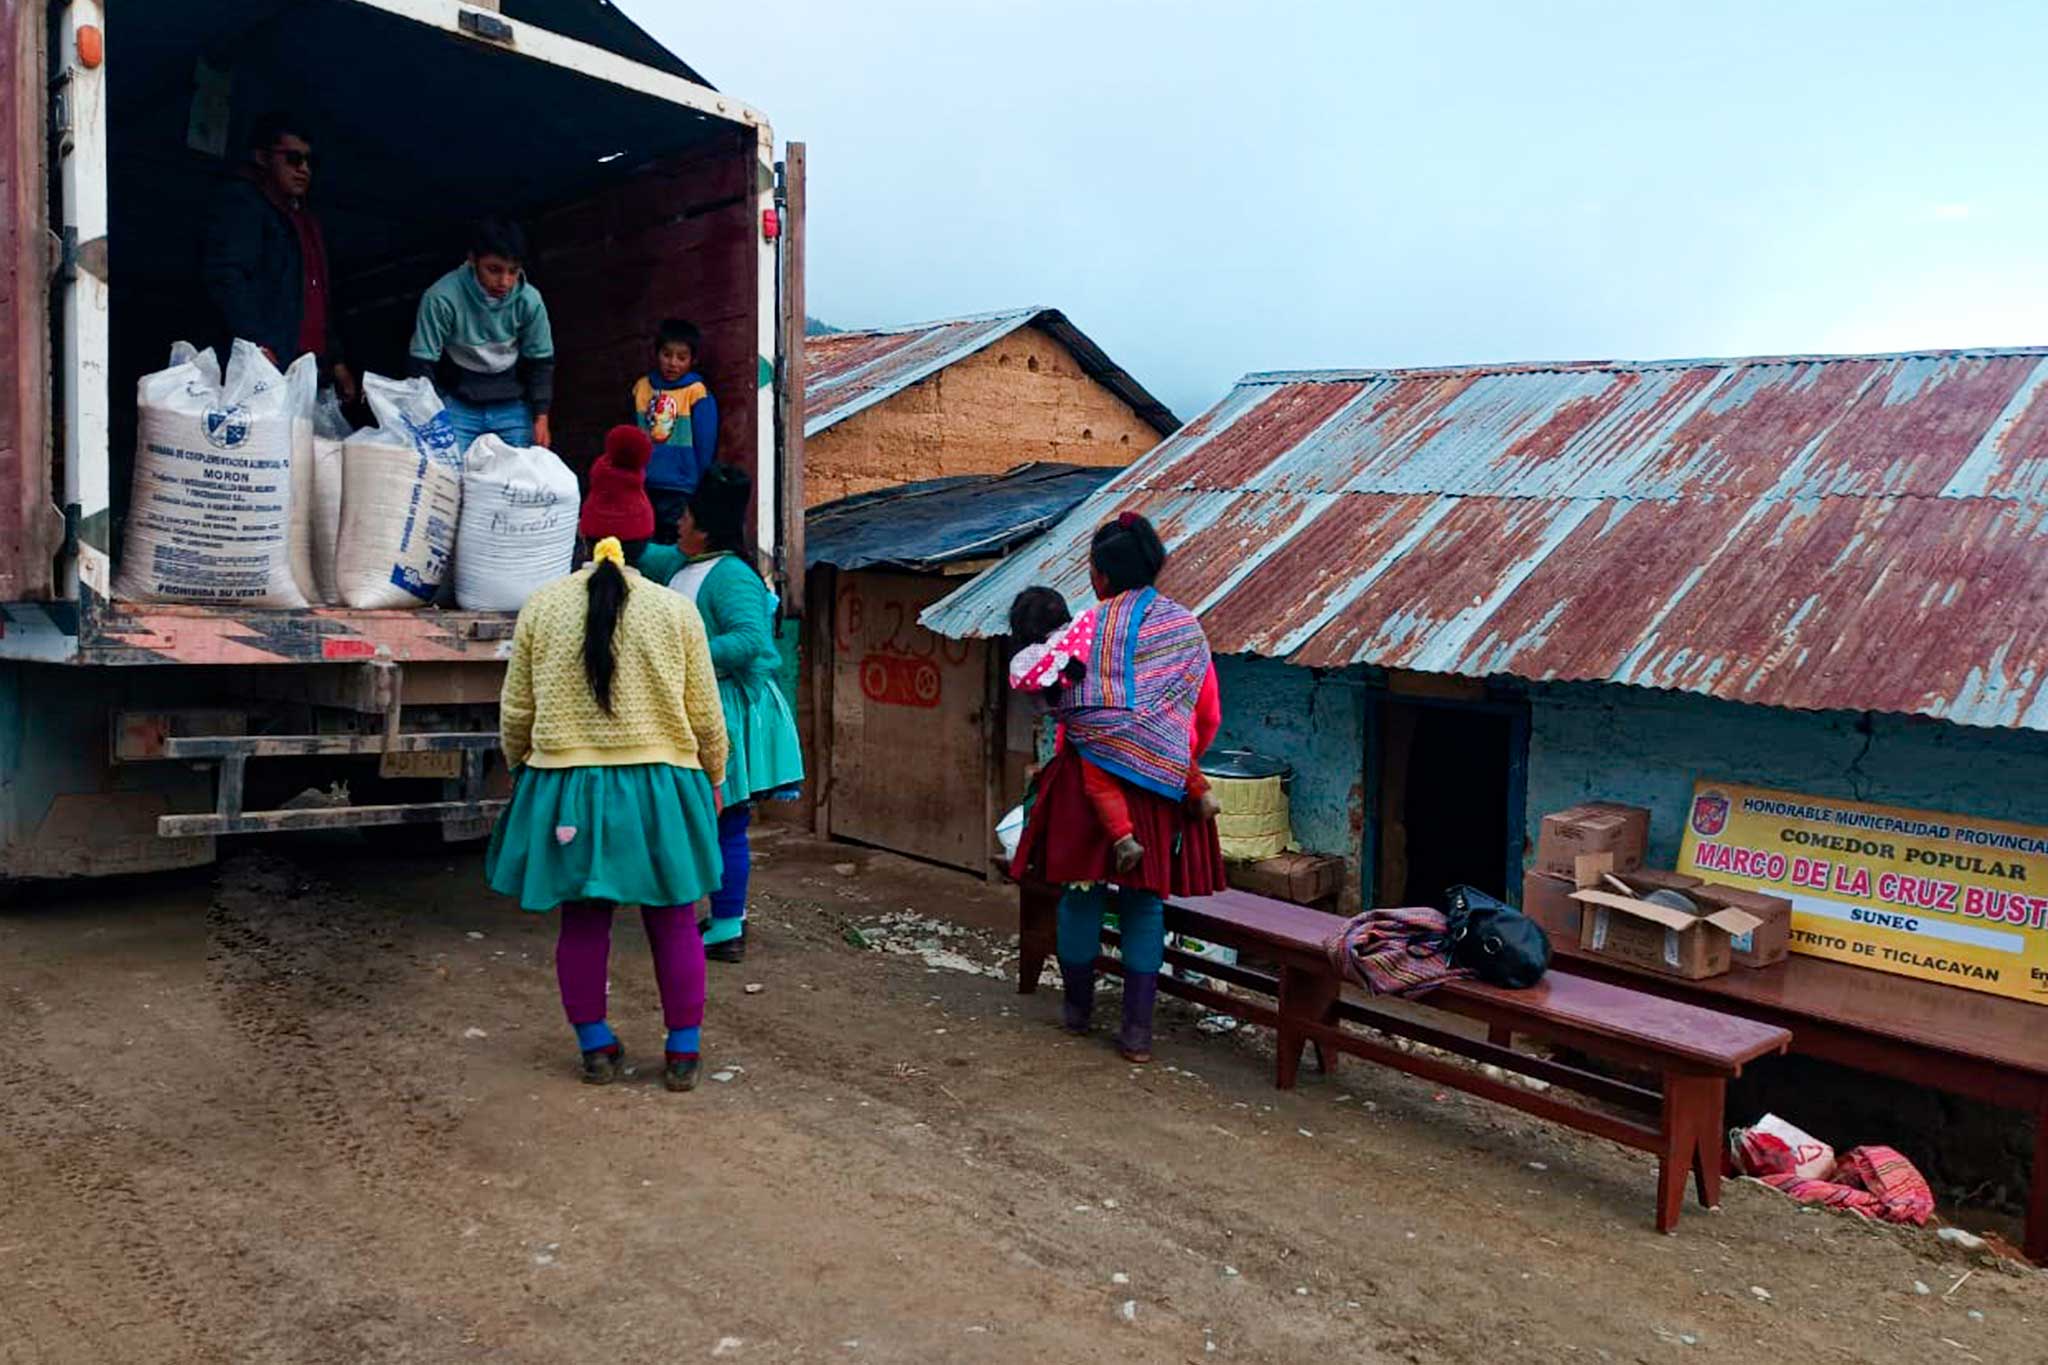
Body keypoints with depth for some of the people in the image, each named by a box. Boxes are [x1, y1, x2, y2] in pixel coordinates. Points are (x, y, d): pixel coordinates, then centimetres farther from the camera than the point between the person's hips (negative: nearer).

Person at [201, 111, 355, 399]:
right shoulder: (241, 202, 1)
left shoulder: (306, 218, 27)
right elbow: (224, 276, -13)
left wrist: (336, 361, 23)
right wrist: (258, 347, -24)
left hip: (312, 370, 8)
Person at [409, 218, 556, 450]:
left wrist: (541, 418, -3)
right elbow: (423, 363, -12)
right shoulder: (442, 298, -20)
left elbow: (541, 361, 0)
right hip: (458, 406, -2)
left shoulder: (529, 300, -13)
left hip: (512, 406, 2)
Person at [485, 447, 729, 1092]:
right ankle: (683, 1052, 16)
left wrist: (520, 771, 23)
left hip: (566, 789, 1)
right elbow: (705, 714, 1)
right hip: (659, 790, -1)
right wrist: (713, 780, 16)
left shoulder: (540, 608, -1)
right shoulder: (676, 610, -4)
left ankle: (596, 1048, 22)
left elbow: (515, 711, 5)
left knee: (582, 923, 13)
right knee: (674, 923, 9)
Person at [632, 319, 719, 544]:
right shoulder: (642, 387, 5)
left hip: (679, 491, -5)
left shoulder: (696, 393, -8)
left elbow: (705, 445, -6)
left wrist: (699, 489, -3)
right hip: (644, 486, 5)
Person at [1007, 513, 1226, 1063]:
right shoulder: (1188, 630, 3)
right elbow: (1207, 722, 9)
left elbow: (1069, 712, -4)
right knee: (1145, 901, 9)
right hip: (1159, 787, 3)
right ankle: (1137, 1028, 8)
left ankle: (1078, 1007, 26)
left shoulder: (1090, 628, -8)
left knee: (1082, 890, 11)